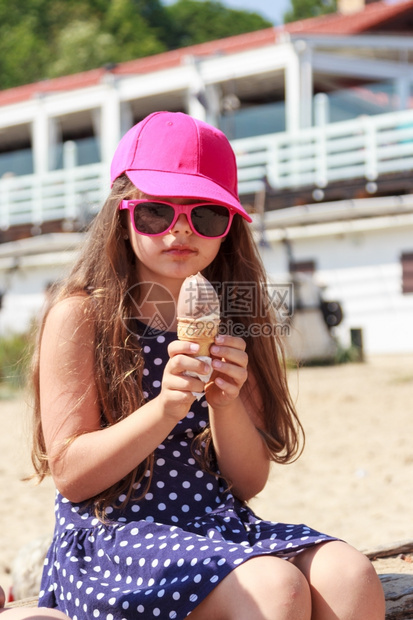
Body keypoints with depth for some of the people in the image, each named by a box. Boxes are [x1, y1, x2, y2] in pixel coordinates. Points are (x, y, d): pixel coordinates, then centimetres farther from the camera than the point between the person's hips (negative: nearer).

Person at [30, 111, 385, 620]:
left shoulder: (228, 323, 11)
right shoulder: (80, 315, -2)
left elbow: (249, 482, 8)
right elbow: (68, 474, -9)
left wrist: (227, 405, -13)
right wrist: (164, 409, -22)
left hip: (219, 527, 5)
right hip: (111, 534, -4)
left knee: (350, 575, -24)